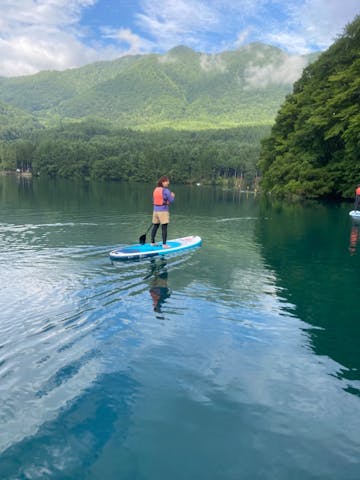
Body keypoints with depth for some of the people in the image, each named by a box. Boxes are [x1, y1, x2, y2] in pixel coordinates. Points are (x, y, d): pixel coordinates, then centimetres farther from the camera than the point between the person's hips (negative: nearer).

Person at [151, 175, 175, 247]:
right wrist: (172, 196, 9)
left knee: (155, 226, 15)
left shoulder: (155, 190, 8)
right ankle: (164, 244, 0)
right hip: (163, 211, -7)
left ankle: (152, 242, 22)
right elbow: (171, 200, -10)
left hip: (155, 210, 7)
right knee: (164, 228, -2)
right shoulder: (166, 190, -13)